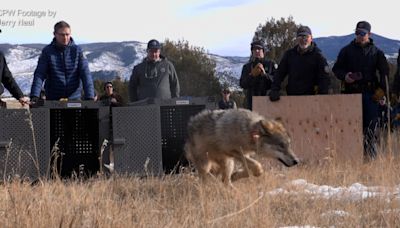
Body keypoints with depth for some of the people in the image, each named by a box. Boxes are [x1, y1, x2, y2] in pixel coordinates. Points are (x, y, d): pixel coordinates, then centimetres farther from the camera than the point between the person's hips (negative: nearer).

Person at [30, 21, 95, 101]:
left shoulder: (77, 50, -1)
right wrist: (34, 96, -20)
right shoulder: (47, 51, -1)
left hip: (74, 98, 0)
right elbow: (39, 75, -6)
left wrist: (90, 97, -20)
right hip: (52, 99, 0)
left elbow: (85, 74, -7)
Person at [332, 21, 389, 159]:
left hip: (370, 94, 0)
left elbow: (384, 72, 12)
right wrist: (344, 76, -8)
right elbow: (336, 69, 13)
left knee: (371, 125, -3)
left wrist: (381, 89, 1)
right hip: (351, 93, 0)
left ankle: (370, 155, 1)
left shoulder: (376, 52, 11)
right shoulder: (347, 51, 11)